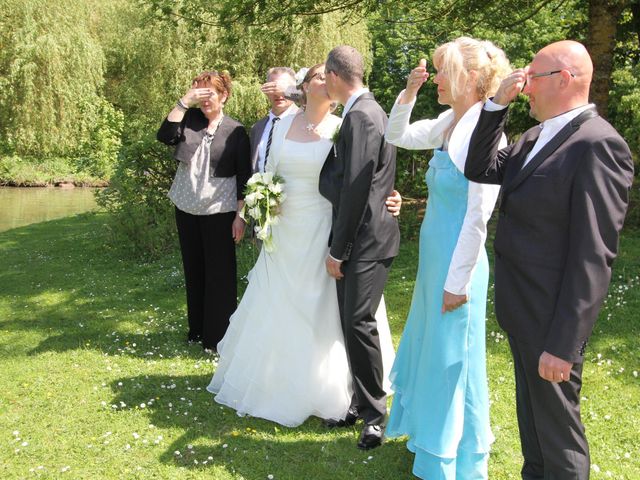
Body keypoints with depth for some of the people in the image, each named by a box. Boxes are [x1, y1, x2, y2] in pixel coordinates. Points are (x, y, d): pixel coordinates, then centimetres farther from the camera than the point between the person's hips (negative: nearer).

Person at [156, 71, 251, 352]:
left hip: (219, 212, -4)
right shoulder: (189, 119, 4)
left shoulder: (236, 131, -5)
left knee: (219, 274, 0)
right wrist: (184, 101, -15)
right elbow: (165, 135, -12)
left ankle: (218, 337, 8)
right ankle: (197, 330, 27)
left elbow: (243, 177, -4)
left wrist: (240, 215, -7)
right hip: (186, 209, 4)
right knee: (193, 270, 13)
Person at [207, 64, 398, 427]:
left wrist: (384, 200, -26)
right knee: (276, 310, 13)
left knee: (321, 313, 4)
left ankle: (318, 390, 20)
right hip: (284, 232, 4)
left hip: (322, 233, -4)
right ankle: (274, 381, 31)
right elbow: (270, 173, 14)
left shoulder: (342, 129, -6)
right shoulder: (283, 125, 7)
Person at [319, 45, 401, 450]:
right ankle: (362, 401, 24)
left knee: (359, 322, -6)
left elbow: (355, 189, -20)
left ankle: (374, 413, 6)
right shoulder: (365, 110, 15)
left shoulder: (361, 116, -17)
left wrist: (338, 250, -15)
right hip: (358, 237, 10)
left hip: (366, 238, -10)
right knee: (350, 321, 12)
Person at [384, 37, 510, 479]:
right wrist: (408, 94, 2)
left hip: (457, 261, -8)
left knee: (450, 357, 6)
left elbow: (479, 217, -20)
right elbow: (397, 136, 19)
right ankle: (434, 437, 42)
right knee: (430, 348, 21)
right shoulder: (449, 124, 3)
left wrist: (458, 281, -18)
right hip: (433, 257, 9)